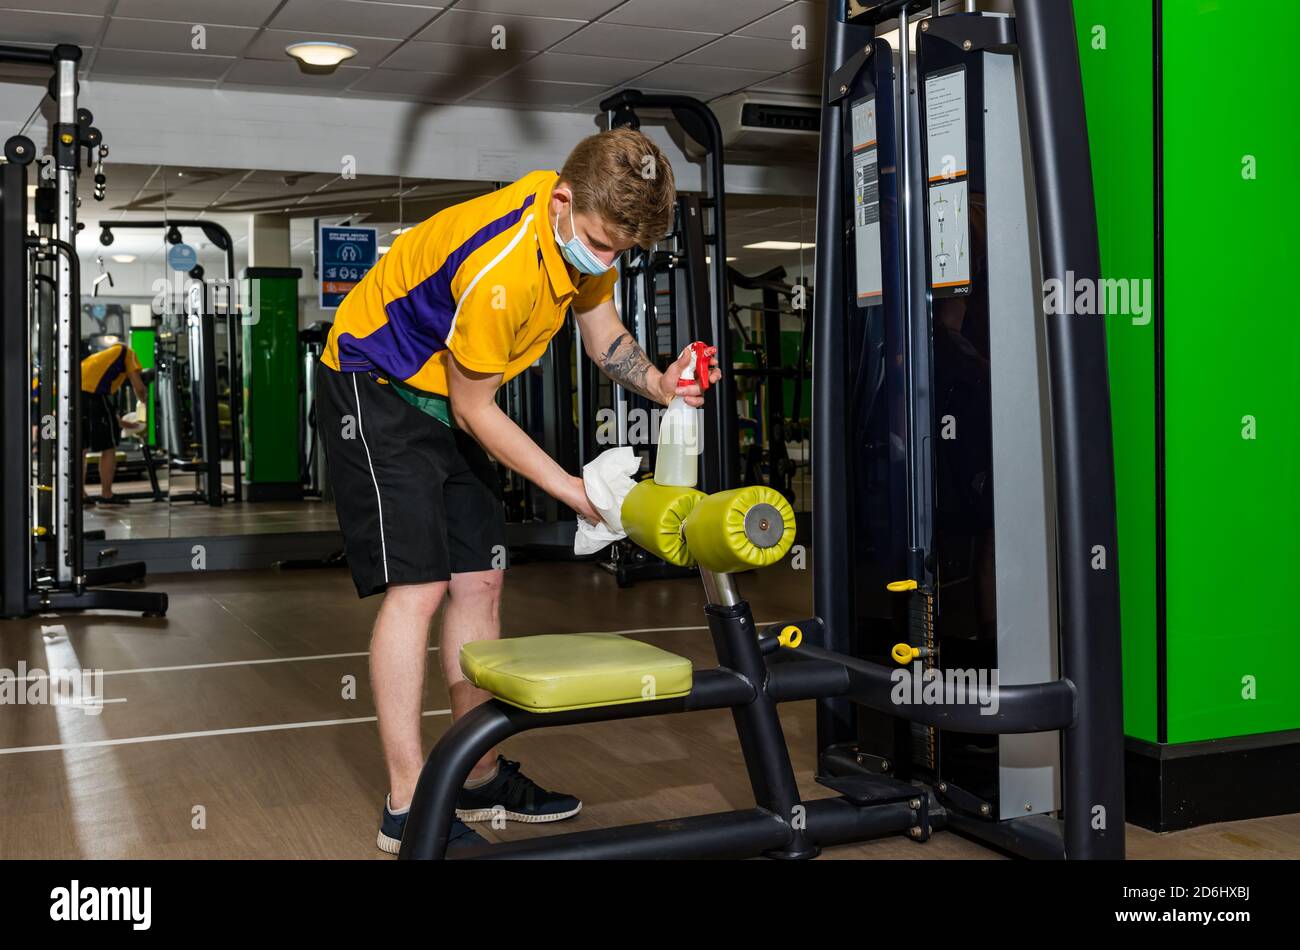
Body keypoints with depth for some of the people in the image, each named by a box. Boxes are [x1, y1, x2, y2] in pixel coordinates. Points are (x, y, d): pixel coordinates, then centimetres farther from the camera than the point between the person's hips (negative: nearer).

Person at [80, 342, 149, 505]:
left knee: (80, 447, 17)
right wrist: (145, 402, 26)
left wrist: (121, 422, 35)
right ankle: (106, 496, 5)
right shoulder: (126, 352, 17)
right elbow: (139, 388, 6)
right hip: (92, 393, -7)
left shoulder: (103, 356, 36)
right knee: (108, 447, 3)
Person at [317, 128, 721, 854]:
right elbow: (475, 411, -24)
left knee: (479, 580, 7)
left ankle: (483, 777, 16)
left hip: (445, 397, 9)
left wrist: (658, 383, -16)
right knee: (417, 589, -15)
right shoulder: (498, 269, -35)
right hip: (374, 387, -9)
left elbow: (603, 331, 5)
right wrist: (573, 490, -20)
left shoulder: (586, 221, -10)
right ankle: (408, 808, -8)